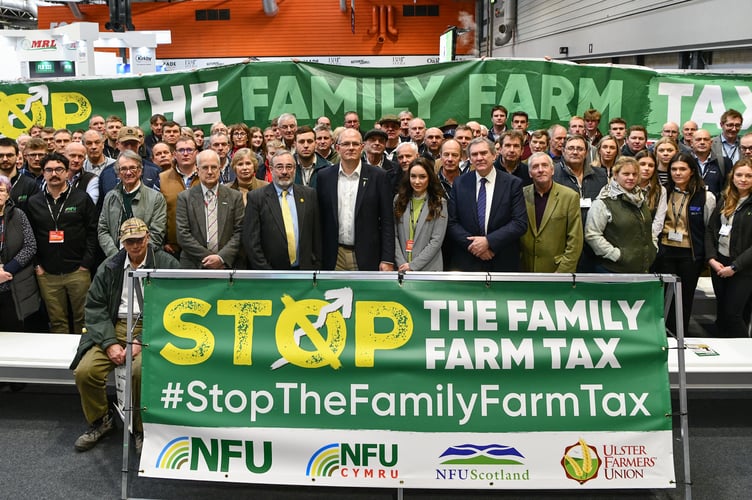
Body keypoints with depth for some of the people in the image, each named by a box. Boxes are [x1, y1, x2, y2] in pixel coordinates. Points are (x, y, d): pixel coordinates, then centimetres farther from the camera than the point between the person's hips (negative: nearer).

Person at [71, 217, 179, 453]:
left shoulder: (166, 264, -1)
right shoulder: (109, 267, 11)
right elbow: (95, 307, 6)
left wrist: (142, 342, -16)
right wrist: (109, 343, -10)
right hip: (114, 328, 4)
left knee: (141, 370, -33)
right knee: (85, 371, -17)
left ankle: (143, 429, -7)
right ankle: (100, 421, 12)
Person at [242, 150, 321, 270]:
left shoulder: (309, 194, 3)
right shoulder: (256, 197, -5)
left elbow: (316, 236, 5)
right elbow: (251, 241, -7)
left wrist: (317, 266, 1)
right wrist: (264, 270, -12)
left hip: (304, 268, 2)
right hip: (271, 267, -2)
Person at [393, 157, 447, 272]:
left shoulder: (439, 204, 0)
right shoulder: (399, 199, 6)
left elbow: (436, 240, -6)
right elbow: (394, 235, 2)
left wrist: (413, 265, -11)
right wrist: (401, 263, -9)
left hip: (428, 268, -2)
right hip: (401, 268, 2)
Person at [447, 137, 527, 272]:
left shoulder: (513, 183, -3)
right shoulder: (460, 184, 3)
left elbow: (520, 223, -9)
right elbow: (451, 223, 0)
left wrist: (488, 241, -16)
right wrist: (472, 244, -14)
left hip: (503, 262, -1)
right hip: (466, 262, 1)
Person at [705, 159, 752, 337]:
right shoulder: (725, 201, 9)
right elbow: (710, 230, 8)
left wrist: (734, 266, -16)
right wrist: (711, 258, -5)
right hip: (719, 263, 5)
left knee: (733, 314, -5)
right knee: (721, 313, 13)